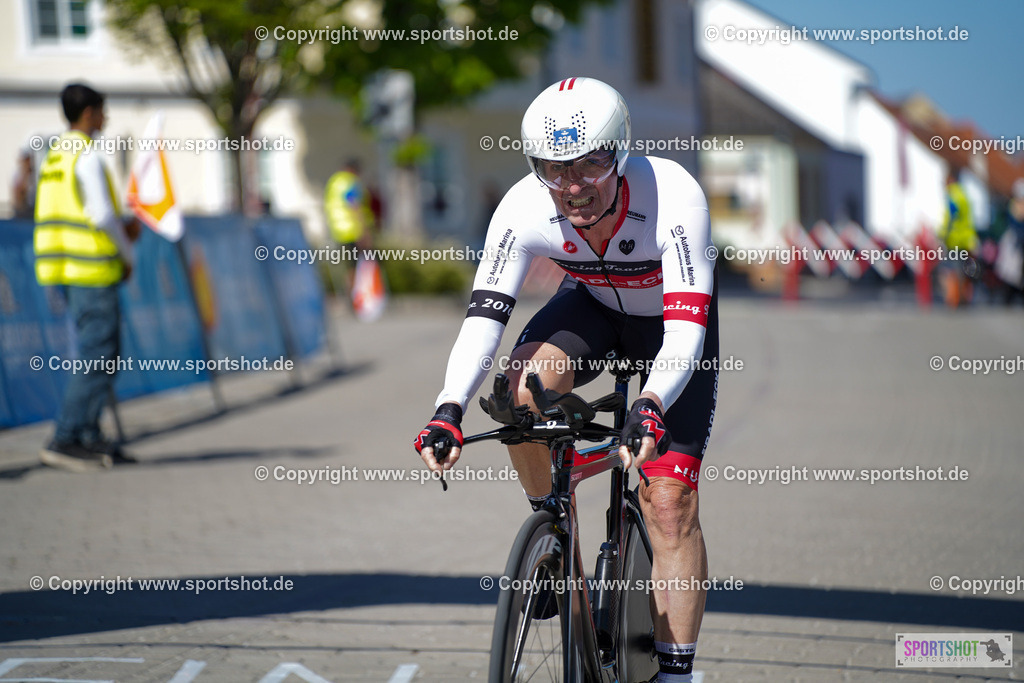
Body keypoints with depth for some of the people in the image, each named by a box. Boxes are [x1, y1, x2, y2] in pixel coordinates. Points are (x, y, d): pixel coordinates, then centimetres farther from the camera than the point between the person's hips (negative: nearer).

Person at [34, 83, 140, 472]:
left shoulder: (54, 157, 17)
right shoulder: (87, 156, -11)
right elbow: (102, 214, -17)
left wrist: (121, 227, 13)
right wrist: (126, 254, -3)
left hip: (64, 266, 9)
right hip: (91, 268, -9)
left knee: (101, 354, 14)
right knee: (98, 357, -8)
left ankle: (89, 438, 15)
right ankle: (64, 441, -12)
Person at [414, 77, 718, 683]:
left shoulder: (673, 197, -38)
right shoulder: (524, 210, -29)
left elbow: (686, 334, -43)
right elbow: (484, 317, -32)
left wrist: (651, 406, -61)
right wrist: (450, 409, -48)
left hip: (673, 320, -2)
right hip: (594, 305, 3)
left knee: (670, 504, -14)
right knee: (525, 385, -31)